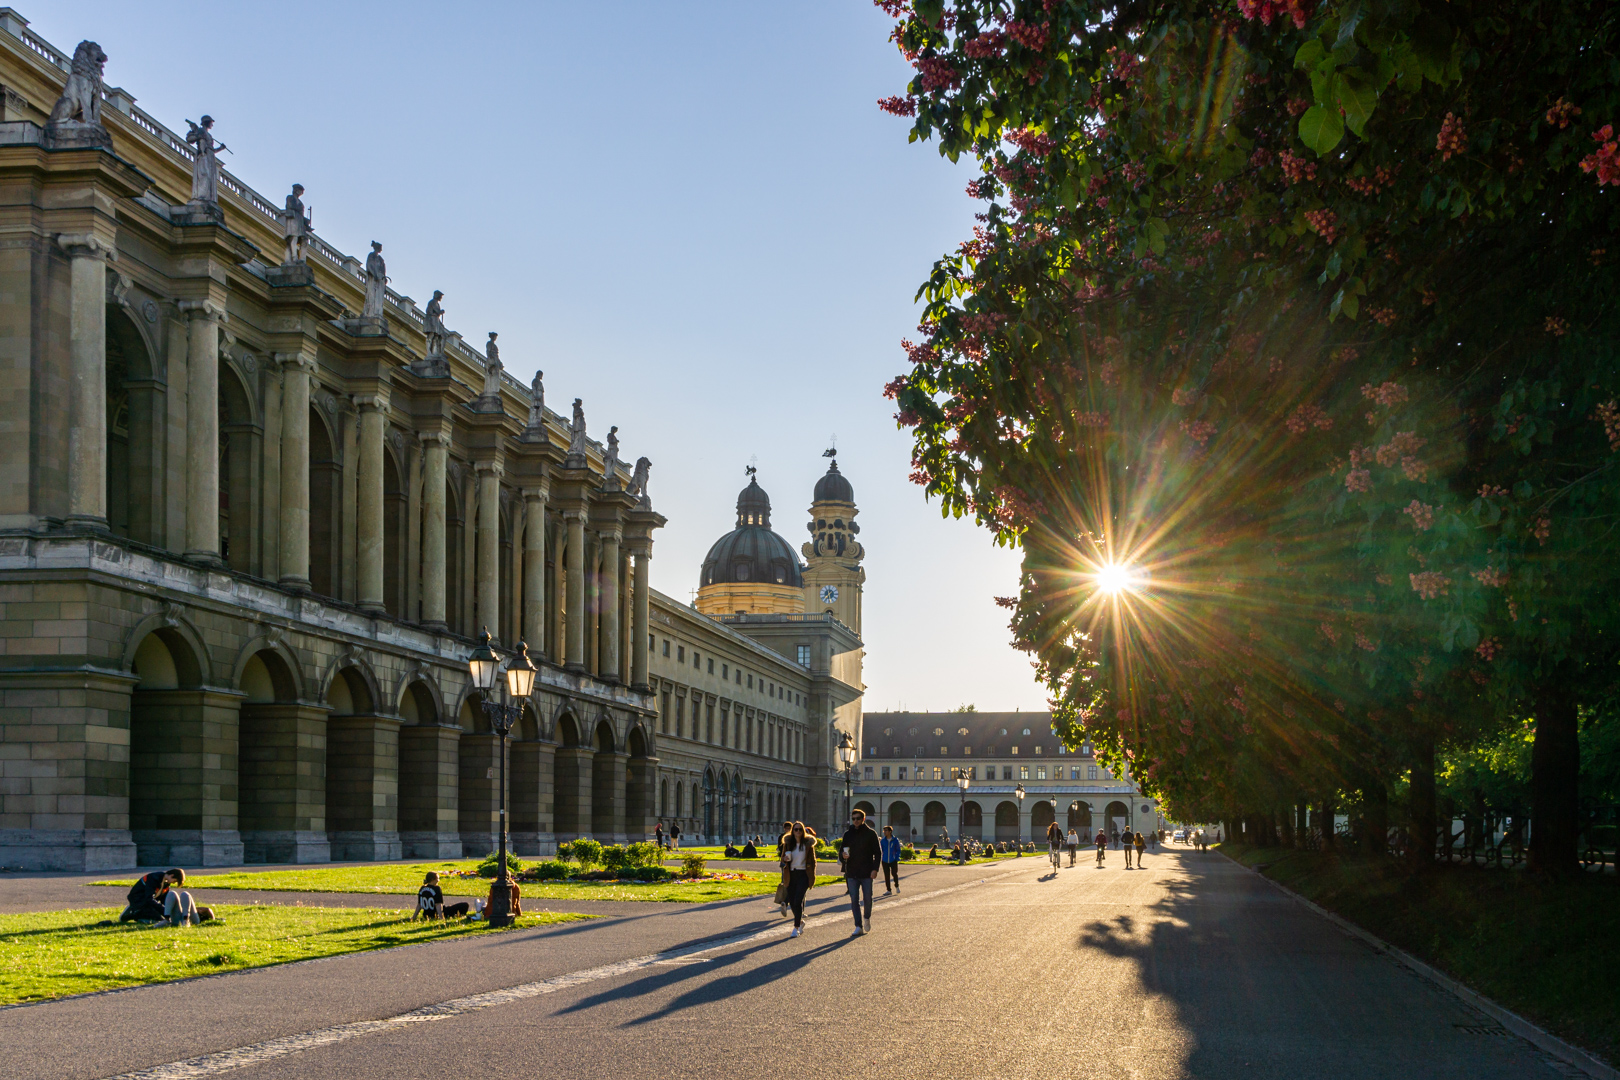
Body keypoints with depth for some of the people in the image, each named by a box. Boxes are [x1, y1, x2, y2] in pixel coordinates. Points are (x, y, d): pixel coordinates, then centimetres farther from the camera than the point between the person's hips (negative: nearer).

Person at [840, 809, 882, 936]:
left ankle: (867, 919, 28)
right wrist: (843, 856, -9)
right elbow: (841, 852, 16)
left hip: (867, 873, -2)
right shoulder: (848, 834, 10)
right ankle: (858, 926, 1)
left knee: (867, 899, 2)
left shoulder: (870, 834, 1)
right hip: (851, 873, 2)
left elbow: (878, 853, 1)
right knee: (854, 900, -2)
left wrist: (875, 869, -10)